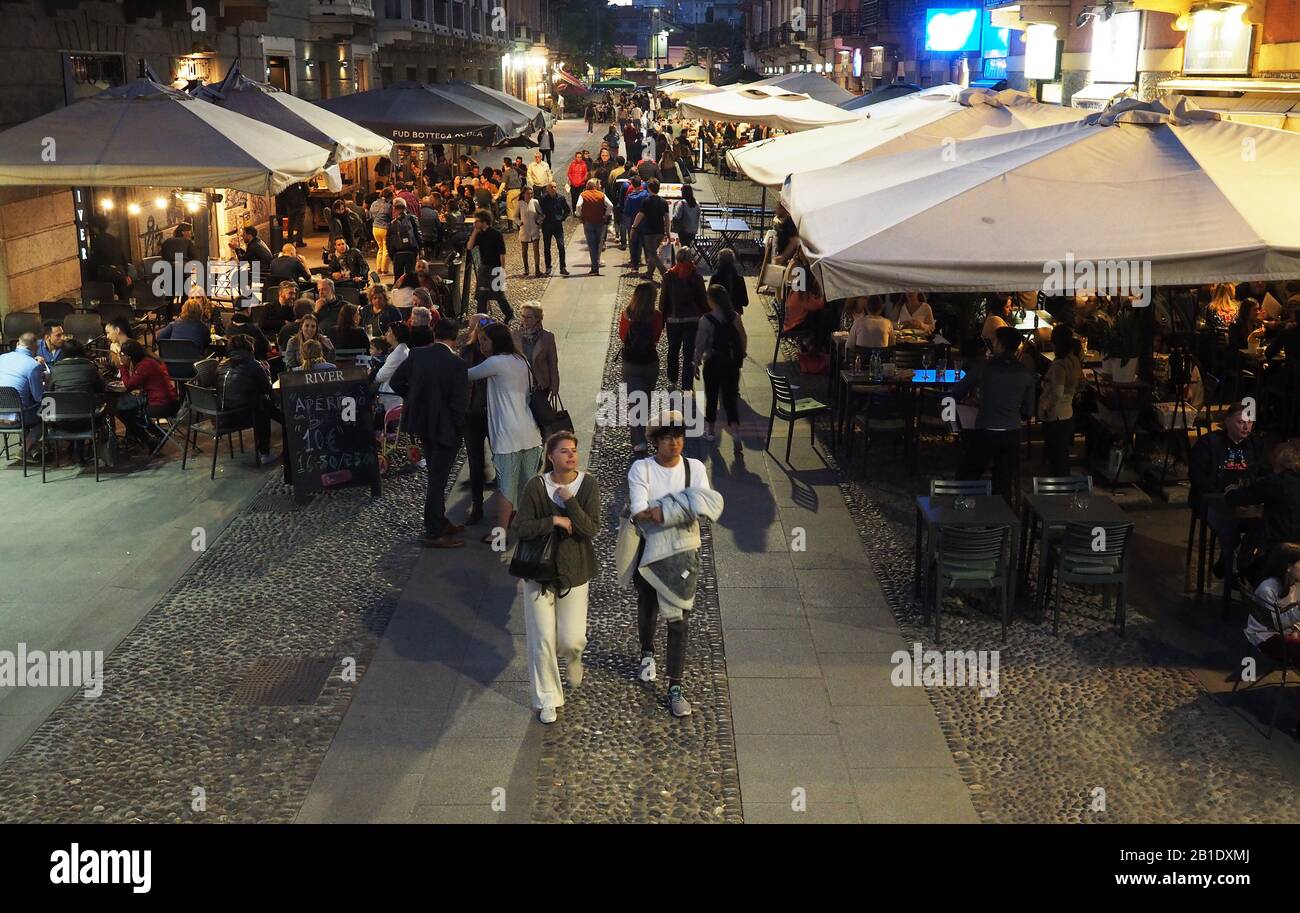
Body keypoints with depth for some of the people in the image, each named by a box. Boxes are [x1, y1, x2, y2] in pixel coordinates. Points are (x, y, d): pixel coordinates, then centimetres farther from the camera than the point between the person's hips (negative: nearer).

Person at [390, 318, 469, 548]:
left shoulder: (417, 355, -5)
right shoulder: (456, 365, -21)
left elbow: (396, 382, 2)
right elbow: (459, 403, -20)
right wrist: (459, 429, -5)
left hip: (421, 423, 6)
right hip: (444, 427, -6)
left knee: (435, 475, 21)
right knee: (437, 479, 2)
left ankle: (440, 522, 35)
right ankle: (434, 533, 10)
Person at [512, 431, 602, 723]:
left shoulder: (588, 484, -9)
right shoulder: (536, 486, -12)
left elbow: (592, 530, -15)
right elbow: (521, 528, -12)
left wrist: (570, 501, -25)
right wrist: (553, 521, -22)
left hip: (575, 570, 1)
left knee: (571, 640, 3)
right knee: (542, 641, 3)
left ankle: (573, 658, 42)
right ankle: (547, 700, 19)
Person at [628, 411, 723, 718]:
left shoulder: (695, 468, -4)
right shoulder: (641, 469, -11)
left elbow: (708, 505, -15)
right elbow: (639, 513, -21)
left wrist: (662, 511, -27)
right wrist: (684, 508, -27)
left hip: (682, 551, 0)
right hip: (647, 549, 0)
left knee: (679, 619, -3)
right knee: (647, 608, 21)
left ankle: (675, 687, 3)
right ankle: (647, 653, 52)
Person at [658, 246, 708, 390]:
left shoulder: (669, 276, -8)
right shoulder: (696, 276, -9)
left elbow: (663, 299, -4)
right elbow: (703, 299, -3)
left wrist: (662, 317, 5)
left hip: (673, 319, 1)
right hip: (692, 319, -1)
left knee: (673, 351, 19)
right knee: (689, 353, 1)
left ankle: (672, 381, 31)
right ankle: (687, 386, -3)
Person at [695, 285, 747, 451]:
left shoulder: (707, 320, -15)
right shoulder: (735, 317, -4)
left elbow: (700, 345, -11)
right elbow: (743, 339, 2)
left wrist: (696, 364, 0)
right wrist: (740, 357, 16)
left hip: (713, 363, -3)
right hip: (732, 363, 3)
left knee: (711, 397, 15)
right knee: (730, 397, 6)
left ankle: (710, 430, 30)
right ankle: (735, 431, -11)